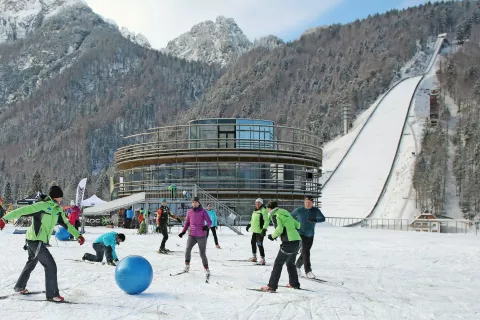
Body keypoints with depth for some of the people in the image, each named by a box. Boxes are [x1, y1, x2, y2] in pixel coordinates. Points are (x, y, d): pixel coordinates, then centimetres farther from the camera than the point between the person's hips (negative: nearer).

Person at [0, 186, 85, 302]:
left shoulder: (58, 209, 6)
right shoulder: (42, 206, -18)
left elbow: (66, 224, 16)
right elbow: (23, 210, -24)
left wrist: (78, 235, 15)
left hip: (39, 241, 10)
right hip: (36, 240, -9)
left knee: (32, 263, 27)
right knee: (51, 266, -8)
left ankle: (20, 287, 45)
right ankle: (52, 294, 0)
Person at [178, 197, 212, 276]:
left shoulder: (203, 211, -4)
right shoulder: (189, 212, 5)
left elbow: (209, 222, -8)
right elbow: (187, 223, 15)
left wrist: (207, 226, -30)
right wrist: (183, 232, 3)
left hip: (201, 236, -2)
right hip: (192, 236, 2)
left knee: (202, 254, -1)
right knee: (188, 249, -20)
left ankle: (206, 269, 18)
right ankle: (187, 266, -4)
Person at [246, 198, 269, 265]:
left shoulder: (263, 210, -14)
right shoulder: (255, 210, 14)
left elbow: (266, 221, -20)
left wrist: (264, 229, -27)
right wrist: (249, 225, 26)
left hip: (260, 231, -10)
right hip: (254, 230, 10)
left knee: (259, 244, -13)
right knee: (253, 242, 20)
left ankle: (262, 260, -8)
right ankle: (254, 257, 37)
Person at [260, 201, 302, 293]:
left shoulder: (275, 215, -2)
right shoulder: (286, 213, 21)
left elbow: (279, 229, -15)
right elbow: (297, 225, 21)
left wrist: (272, 236, 1)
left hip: (289, 243, -8)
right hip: (298, 241, 8)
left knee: (278, 264, -3)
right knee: (290, 263, 24)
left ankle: (272, 286, -3)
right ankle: (294, 283, 32)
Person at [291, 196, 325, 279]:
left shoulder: (316, 210, -3)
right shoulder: (299, 210, -7)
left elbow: (323, 218, -16)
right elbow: (290, 216, 8)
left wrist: (315, 220, -33)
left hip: (310, 235, 4)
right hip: (301, 234, -4)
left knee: (305, 252, 12)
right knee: (305, 252, -14)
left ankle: (298, 266, 34)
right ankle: (308, 271, -12)